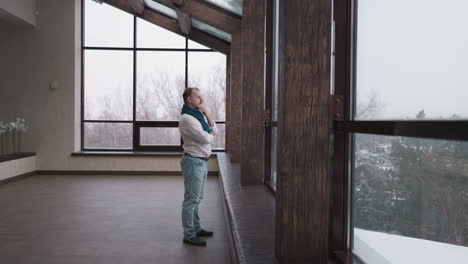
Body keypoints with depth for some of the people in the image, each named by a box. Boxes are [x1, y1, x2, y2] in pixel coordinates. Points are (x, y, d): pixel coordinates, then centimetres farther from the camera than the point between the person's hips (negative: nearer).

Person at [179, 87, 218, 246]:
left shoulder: (199, 114, 14)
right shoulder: (187, 118, -16)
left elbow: (215, 131, 10)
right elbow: (205, 139, -21)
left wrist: (207, 114, -2)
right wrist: (210, 135, 3)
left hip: (202, 161, 10)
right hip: (194, 161, -10)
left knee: (197, 198, 18)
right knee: (191, 199, -5)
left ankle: (196, 228, 29)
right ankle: (189, 235, 0)